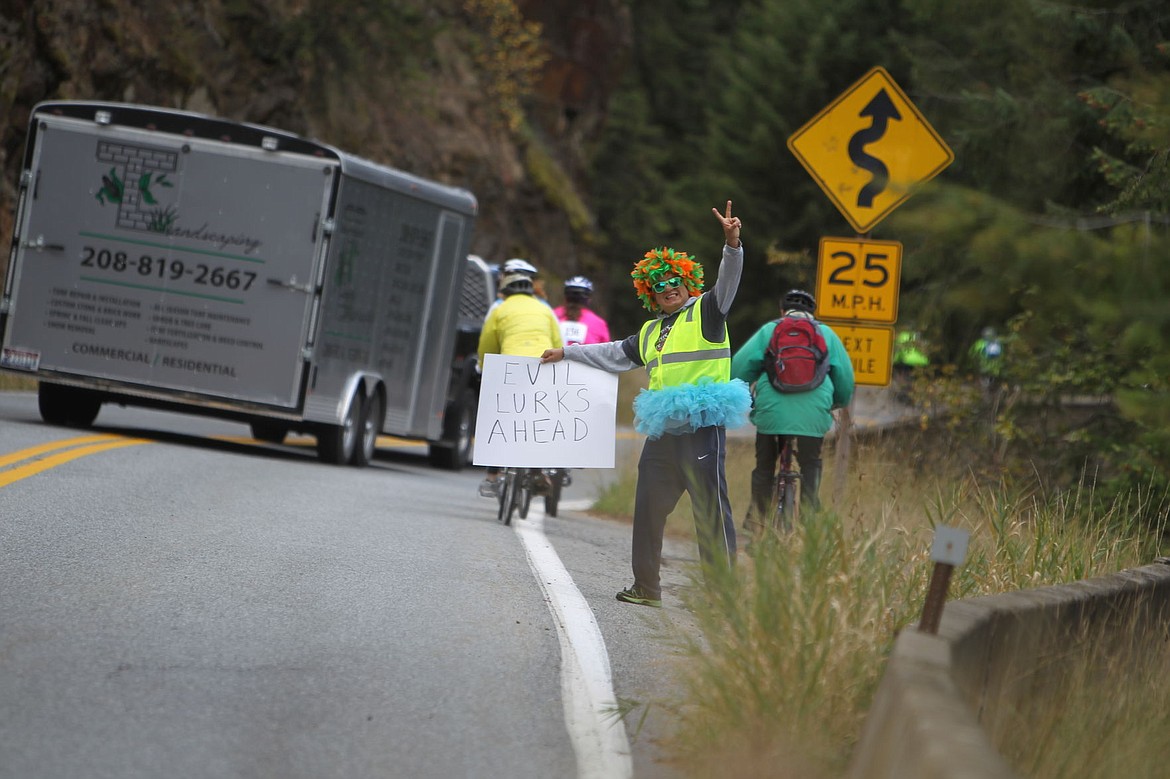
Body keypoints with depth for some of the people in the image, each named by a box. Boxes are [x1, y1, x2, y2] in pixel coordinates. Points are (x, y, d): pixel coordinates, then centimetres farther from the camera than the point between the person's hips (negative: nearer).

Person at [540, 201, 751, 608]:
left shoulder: (705, 312, 3)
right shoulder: (650, 332, 25)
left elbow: (728, 281, -13)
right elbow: (616, 354, 35)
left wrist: (732, 244, -30)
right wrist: (567, 352, 38)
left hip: (702, 425, -8)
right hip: (662, 429, 8)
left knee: (711, 507, -9)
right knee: (648, 506, 9)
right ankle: (646, 587, 18)